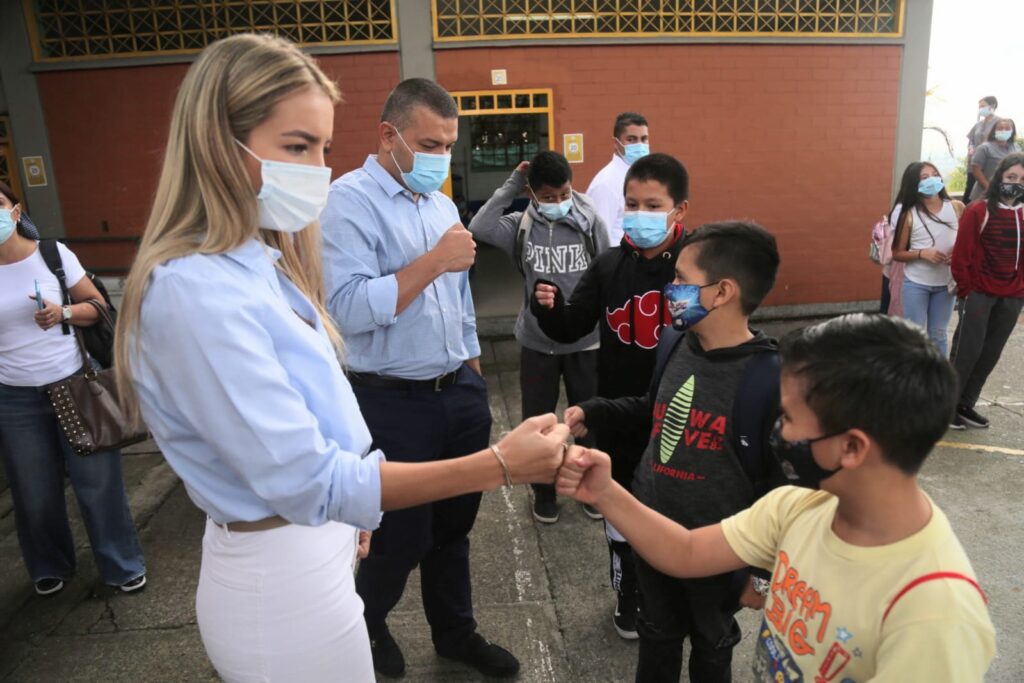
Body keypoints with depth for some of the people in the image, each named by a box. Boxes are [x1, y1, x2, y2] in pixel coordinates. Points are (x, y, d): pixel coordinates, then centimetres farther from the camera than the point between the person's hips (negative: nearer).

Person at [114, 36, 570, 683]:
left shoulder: (264, 262, 3)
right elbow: (308, 480, -28)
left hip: (314, 550, 9)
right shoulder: (195, 291, -26)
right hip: (280, 578, -8)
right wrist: (498, 465, -30)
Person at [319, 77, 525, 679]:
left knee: (453, 527, 19)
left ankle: (456, 634, 40)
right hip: (395, 404, -6)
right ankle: (366, 625, 40)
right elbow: (350, 308, -25)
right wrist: (434, 261, -23)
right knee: (402, 537, 10)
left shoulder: (442, 204, 11)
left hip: (461, 394, 7)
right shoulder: (350, 201, -13)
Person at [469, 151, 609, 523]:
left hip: (585, 341, 0)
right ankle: (544, 490, 31)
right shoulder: (521, 226, -5)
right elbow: (479, 228, -22)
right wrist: (511, 185, -16)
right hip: (536, 342, 1)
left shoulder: (591, 223, -7)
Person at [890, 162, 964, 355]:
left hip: (945, 283, 2)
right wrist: (922, 253, -20)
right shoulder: (909, 215, -8)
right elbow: (897, 253, -4)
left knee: (938, 335, 12)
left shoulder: (956, 207, -2)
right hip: (916, 284, -2)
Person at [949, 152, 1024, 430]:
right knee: (967, 351, -2)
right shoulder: (978, 211, -8)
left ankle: (965, 405, 22)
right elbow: (961, 254, -9)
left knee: (990, 354, 10)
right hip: (979, 294, -5)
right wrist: (965, 291, -8)